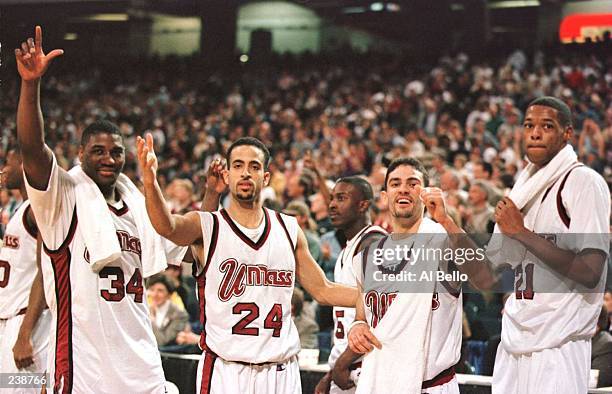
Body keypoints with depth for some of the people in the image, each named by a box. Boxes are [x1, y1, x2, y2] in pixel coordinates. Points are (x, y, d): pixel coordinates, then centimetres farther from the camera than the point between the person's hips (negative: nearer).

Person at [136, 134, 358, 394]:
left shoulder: (289, 230, 11)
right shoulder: (205, 226, -1)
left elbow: (323, 291, 18)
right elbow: (167, 226, -24)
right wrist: (150, 183, -44)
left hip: (282, 372, 4)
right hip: (224, 370, -3)